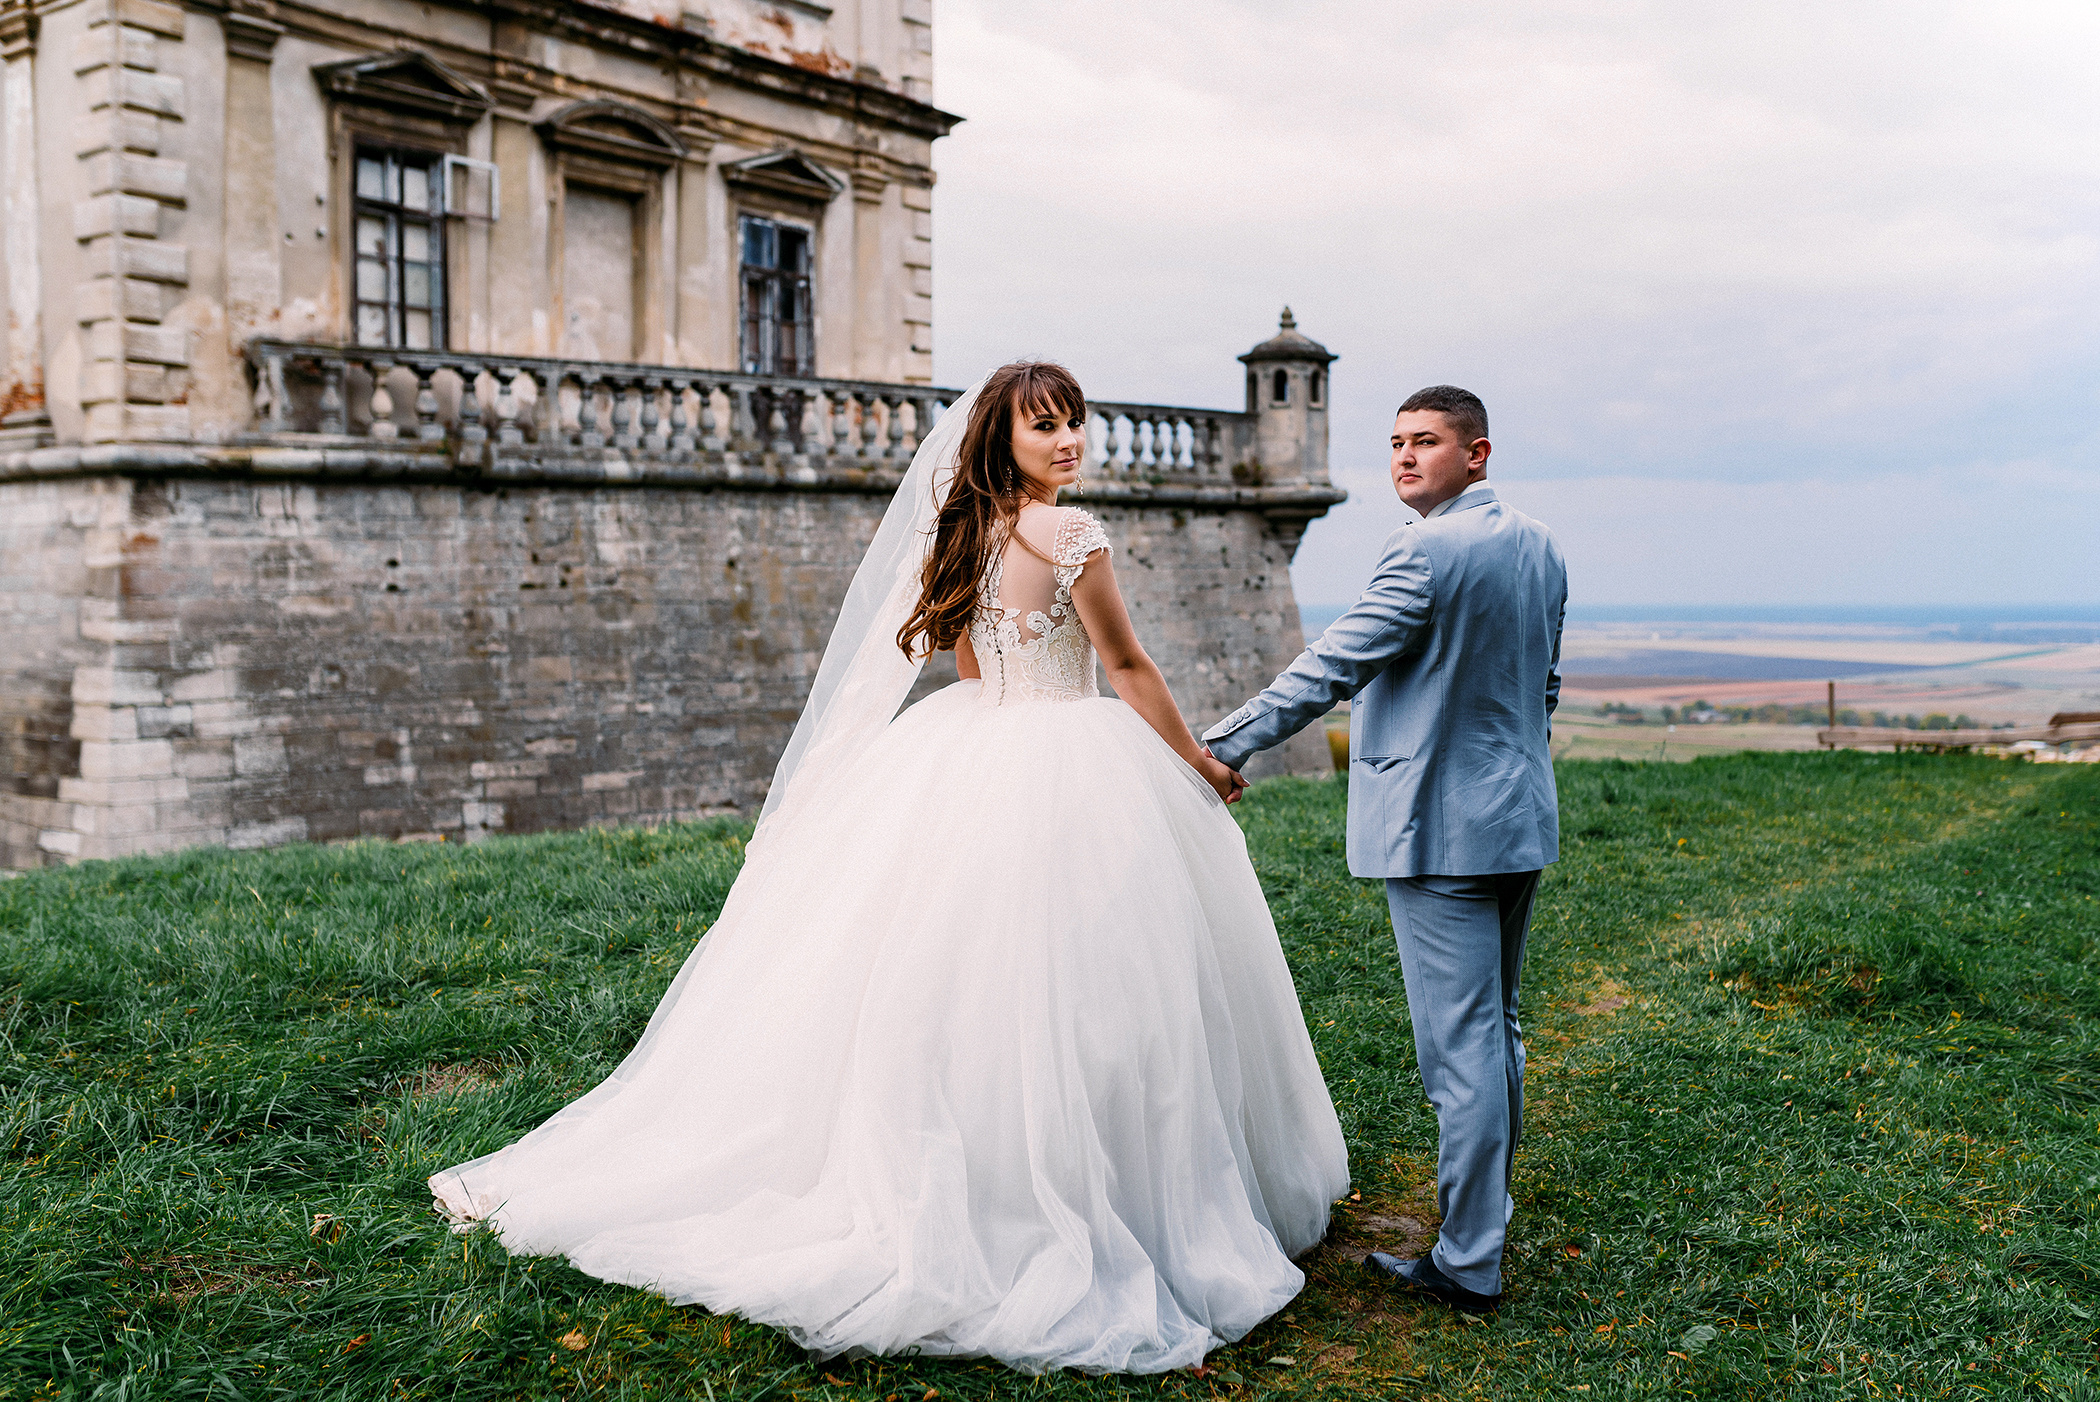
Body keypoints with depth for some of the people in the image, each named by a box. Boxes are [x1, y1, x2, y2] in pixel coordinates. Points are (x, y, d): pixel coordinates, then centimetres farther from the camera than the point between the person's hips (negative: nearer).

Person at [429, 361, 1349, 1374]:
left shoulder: (961, 531, 9)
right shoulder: (1072, 535, -13)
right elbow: (1130, 670, -8)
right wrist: (1199, 766, 4)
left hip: (968, 761, 8)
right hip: (1067, 773, -8)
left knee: (955, 987, 15)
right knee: (1069, 999, 1)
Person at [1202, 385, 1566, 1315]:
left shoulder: (1426, 552, -17)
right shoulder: (1538, 546, 9)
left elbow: (1329, 670, -18)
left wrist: (1222, 746, -13)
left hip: (1440, 829, -9)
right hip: (1522, 820, 9)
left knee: (1459, 1048, -3)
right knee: (1496, 1031, 20)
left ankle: (1468, 1264, 6)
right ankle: (1484, 1211, 35)